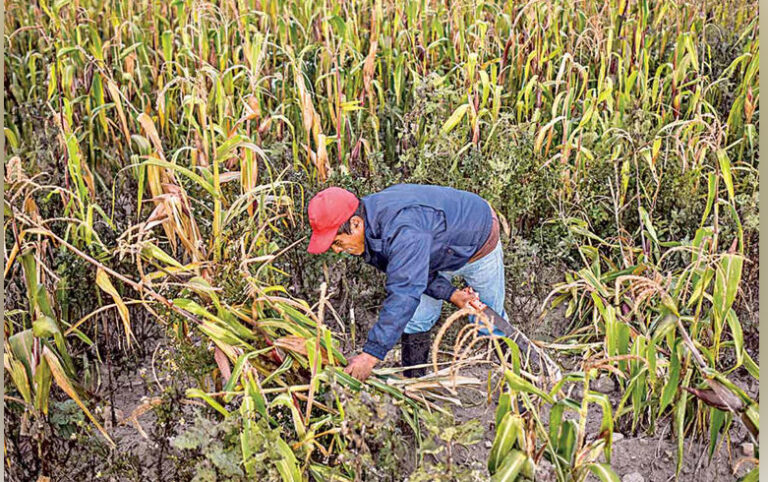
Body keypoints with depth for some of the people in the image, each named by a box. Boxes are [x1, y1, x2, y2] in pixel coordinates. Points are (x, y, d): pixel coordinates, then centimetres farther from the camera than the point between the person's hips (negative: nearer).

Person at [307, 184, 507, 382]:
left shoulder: (403, 230, -47)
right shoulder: (368, 232, -18)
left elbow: (403, 293, -50)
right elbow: (414, 270, -9)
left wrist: (371, 354, -50)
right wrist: (450, 294, -21)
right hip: (437, 250, 7)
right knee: (415, 319, 2)